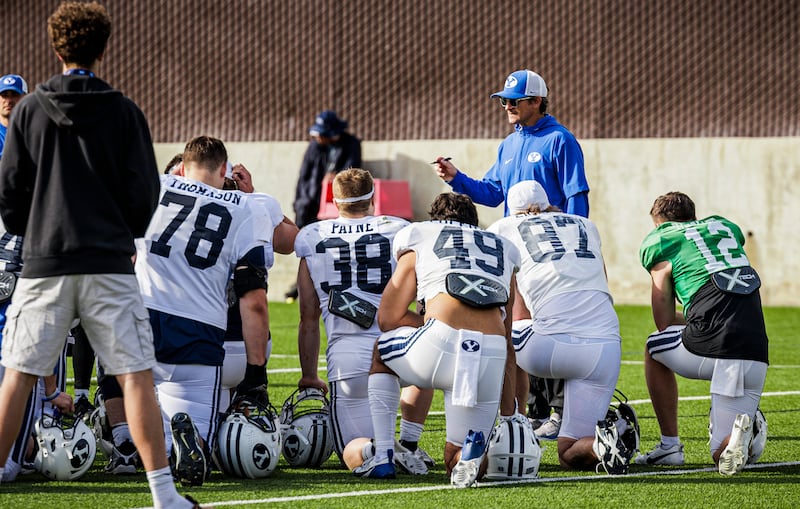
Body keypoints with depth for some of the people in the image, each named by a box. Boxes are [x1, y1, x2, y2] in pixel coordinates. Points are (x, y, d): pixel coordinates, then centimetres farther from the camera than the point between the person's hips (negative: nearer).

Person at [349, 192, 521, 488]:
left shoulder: (419, 239, 24)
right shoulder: (502, 251, 32)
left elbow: (388, 318, 21)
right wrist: (508, 416, 32)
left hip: (442, 343, -2)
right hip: (492, 356, 2)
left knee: (381, 352, 34)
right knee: (457, 462, 19)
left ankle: (383, 455, 21)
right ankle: (472, 450, -18)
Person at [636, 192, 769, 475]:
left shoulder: (659, 242, 12)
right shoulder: (726, 227, 26)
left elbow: (664, 323, 15)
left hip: (710, 346, -4)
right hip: (756, 353, 4)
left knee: (654, 349, 32)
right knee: (725, 457, 13)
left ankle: (670, 446, 26)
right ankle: (744, 430, -21)